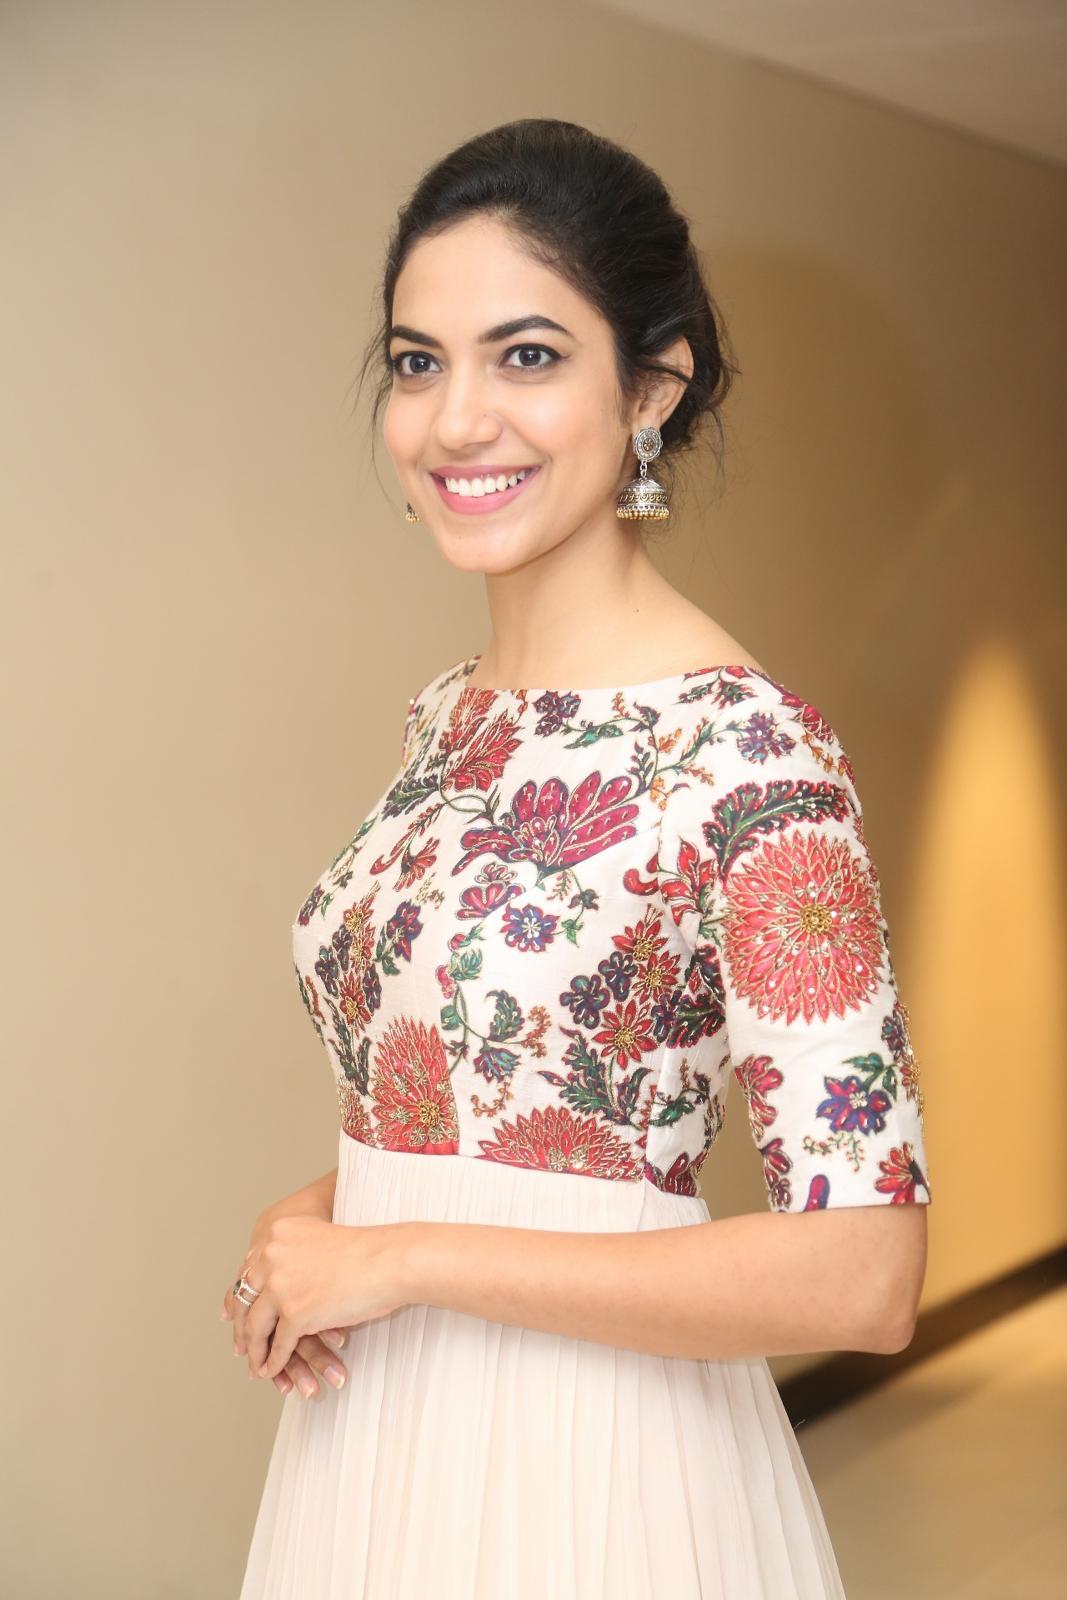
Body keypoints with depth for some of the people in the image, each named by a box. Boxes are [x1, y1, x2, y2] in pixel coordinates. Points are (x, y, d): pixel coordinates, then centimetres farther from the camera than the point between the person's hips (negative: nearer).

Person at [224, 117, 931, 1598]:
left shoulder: (749, 749, -19)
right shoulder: (447, 716, 4)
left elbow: (862, 1275, -24)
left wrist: (401, 1257, -19)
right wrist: (309, 1223, -4)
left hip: (585, 1467, -7)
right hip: (372, 1424, 7)